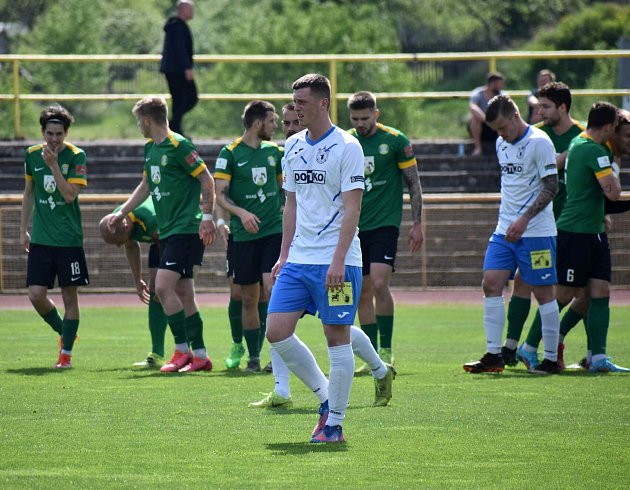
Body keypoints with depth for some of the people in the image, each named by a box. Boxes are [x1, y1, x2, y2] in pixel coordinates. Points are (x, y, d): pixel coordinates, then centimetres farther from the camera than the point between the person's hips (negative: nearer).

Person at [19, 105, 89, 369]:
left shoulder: (76, 156, -7)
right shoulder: (32, 155, 5)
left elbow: (70, 195, -16)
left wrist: (53, 165, -22)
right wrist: (23, 229, 15)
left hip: (69, 238, -3)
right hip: (40, 238, 3)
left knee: (69, 296, 0)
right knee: (36, 295, -4)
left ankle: (66, 352, 11)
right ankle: (63, 332, 22)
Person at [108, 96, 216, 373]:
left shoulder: (179, 146, -13)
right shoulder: (150, 149, 15)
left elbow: (207, 180, -13)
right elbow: (146, 185, 28)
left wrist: (206, 216, -18)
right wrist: (122, 212, 26)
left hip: (187, 229, -9)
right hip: (167, 230, 9)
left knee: (163, 286, -17)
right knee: (184, 295, 8)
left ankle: (182, 350, -11)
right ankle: (200, 356, 12)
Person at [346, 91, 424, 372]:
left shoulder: (395, 140, -4)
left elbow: (413, 183, 0)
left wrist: (417, 224, -4)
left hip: (385, 223, -4)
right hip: (355, 227, 4)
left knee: (379, 284, -19)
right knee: (363, 293, 4)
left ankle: (386, 351, -11)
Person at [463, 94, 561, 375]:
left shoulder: (539, 142, -12)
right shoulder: (502, 144, 12)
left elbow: (551, 187, -15)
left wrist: (524, 219, -22)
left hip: (536, 232, -7)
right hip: (504, 230, 7)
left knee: (543, 292, -1)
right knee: (491, 284, -3)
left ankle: (552, 359, 6)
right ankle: (493, 356, 0)